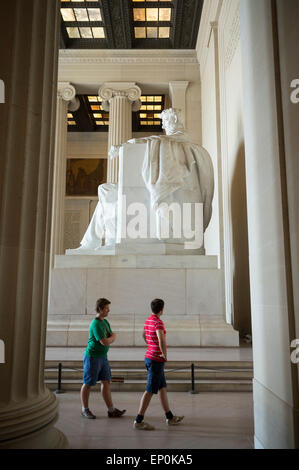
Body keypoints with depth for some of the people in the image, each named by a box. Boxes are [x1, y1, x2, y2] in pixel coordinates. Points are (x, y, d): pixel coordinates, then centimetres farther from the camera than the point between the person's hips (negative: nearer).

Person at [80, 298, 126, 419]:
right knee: (88, 384, 6)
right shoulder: (96, 324, -21)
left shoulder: (105, 322, 8)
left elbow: (112, 339, 12)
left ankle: (111, 410, 14)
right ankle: (85, 410, 21)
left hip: (102, 357, 9)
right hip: (92, 357, -8)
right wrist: (112, 337, -6)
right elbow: (105, 342, -25)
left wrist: (109, 339, -10)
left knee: (106, 382, 8)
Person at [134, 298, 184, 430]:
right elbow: (161, 340, -35)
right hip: (156, 360, -9)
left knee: (162, 388, 16)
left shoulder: (148, 320, 8)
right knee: (150, 390, -2)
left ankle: (170, 417, 26)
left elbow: (144, 335, 27)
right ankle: (138, 421, 6)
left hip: (149, 357, 9)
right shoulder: (158, 322, -20)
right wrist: (164, 354, -20)